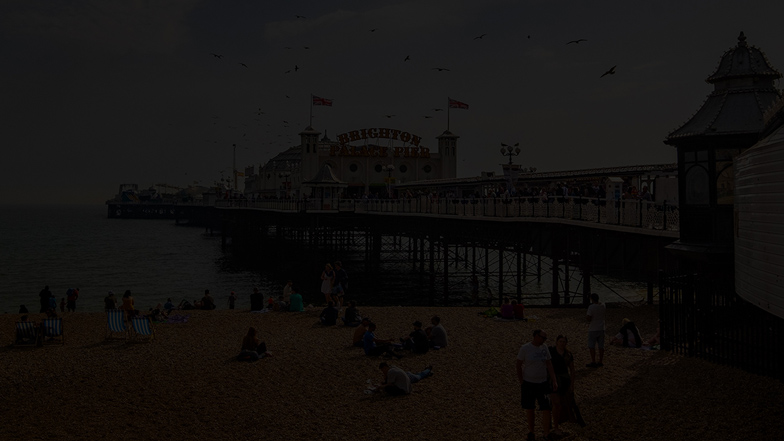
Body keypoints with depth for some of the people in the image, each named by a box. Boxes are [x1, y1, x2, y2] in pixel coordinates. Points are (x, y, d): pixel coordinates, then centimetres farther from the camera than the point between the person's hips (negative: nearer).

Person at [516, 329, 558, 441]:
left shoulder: (544, 348, -1)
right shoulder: (525, 348, -14)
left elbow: (549, 365, 0)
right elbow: (518, 365, -7)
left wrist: (554, 381, -6)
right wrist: (521, 382, -5)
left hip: (542, 383, 3)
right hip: (528, 383, -3)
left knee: (546, 408, -3)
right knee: (529, 408, 11)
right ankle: (531, 432, 30)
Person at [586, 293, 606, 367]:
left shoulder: (591, 307, -18)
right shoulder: (603, 306, 1)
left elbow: (589, 319, -20)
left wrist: (586, 319, 1)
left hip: (593, 330, -6)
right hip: (601, 329, 6)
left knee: (591, 346, 2)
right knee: (601, 346, 10)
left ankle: (593, 362, 2)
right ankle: (600, 362, 15)